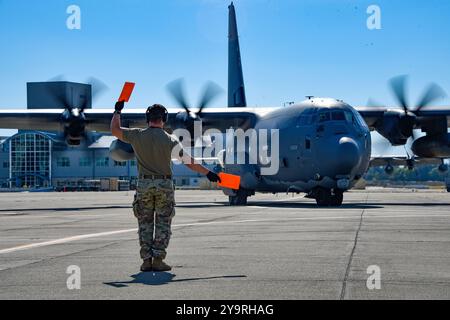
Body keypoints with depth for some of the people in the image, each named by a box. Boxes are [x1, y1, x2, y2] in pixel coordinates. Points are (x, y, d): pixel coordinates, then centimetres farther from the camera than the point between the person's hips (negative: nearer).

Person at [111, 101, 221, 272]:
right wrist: (208, 173, 3)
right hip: (165, 184, -1)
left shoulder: (137, 136, -3)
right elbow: (189, 162, -5)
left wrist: (118, 111, 22)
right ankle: (158, 260, 0)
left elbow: (114, 130, 9)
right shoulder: (170, 140, -5)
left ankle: (146, 260, 5)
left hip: (144, 184, 1)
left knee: (145, 223, 8)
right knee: (163, 224, 5)